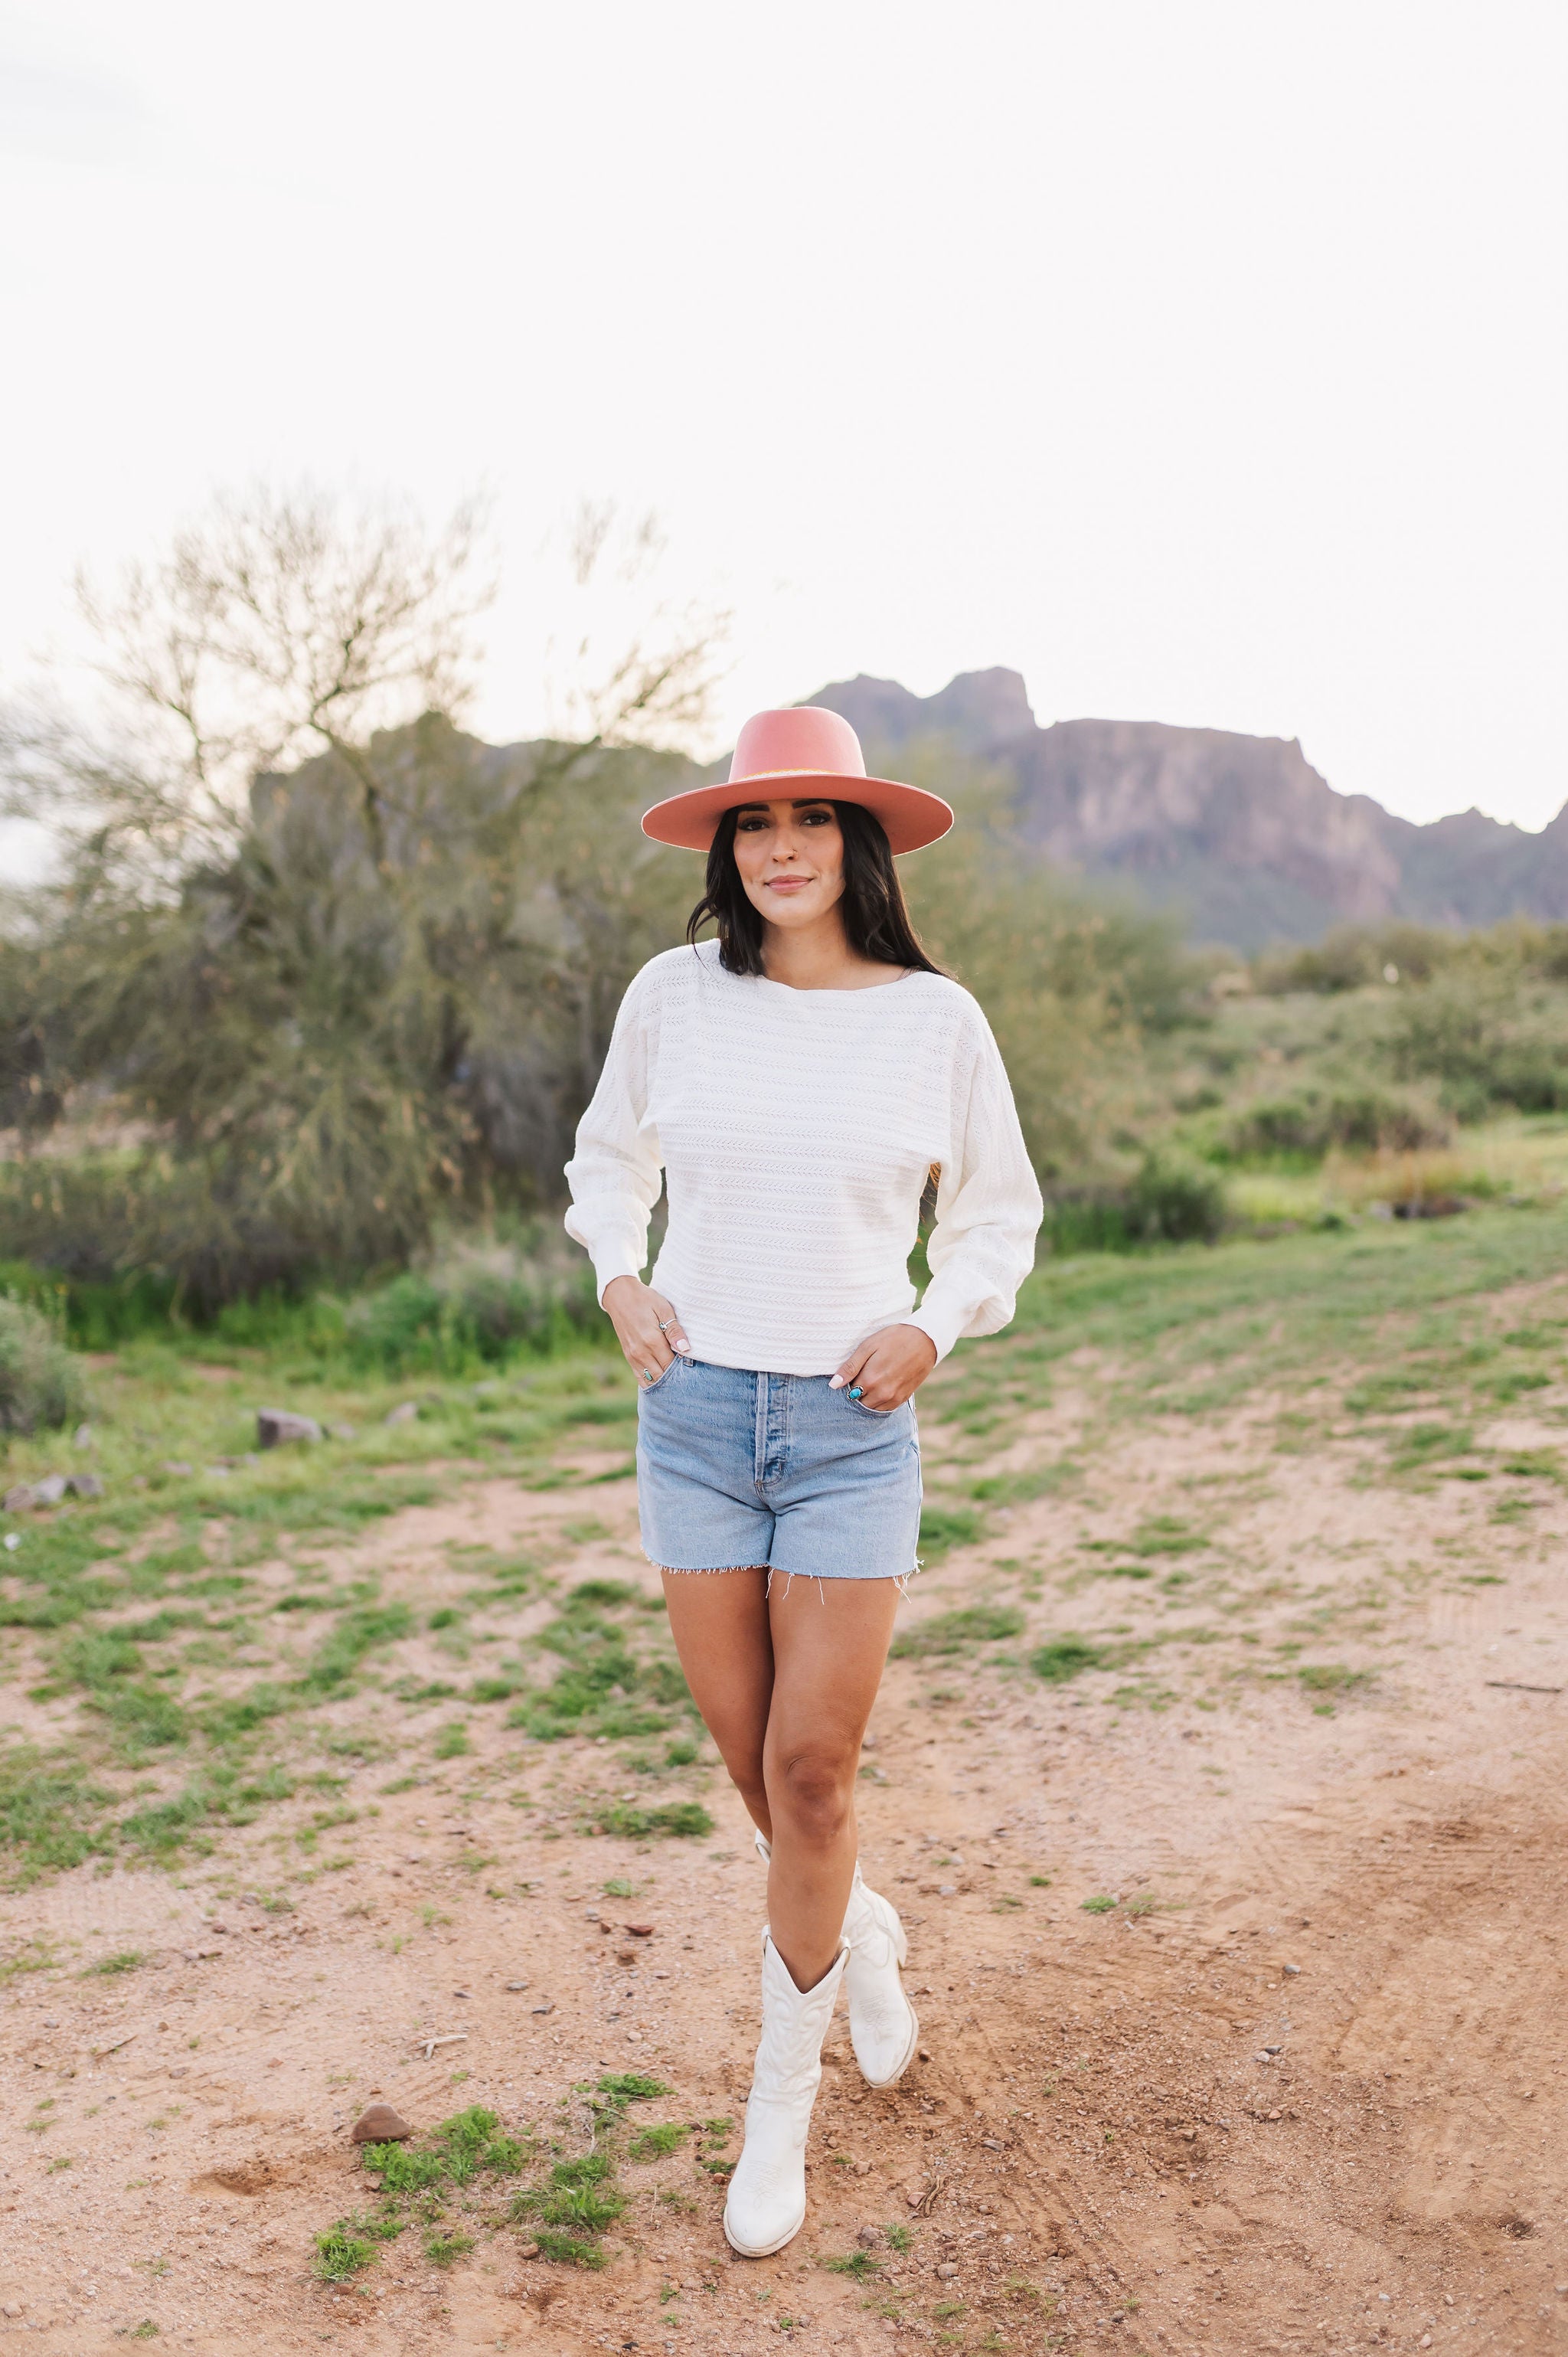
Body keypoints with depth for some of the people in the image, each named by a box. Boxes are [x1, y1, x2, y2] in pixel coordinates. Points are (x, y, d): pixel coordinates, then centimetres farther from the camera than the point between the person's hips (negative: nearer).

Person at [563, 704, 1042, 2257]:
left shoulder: (936, 1020, -3)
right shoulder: (673, 997, -1)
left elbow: (999, 1212, 10)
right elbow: (609, 1160, 16)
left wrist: (935, 1328, -6)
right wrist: (618, 1280, -1)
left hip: (855, 1427, -2)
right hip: (696, 1410, 2)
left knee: (813, 1764, 0)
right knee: (745, 1748, 11)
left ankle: (782, 2103, 21)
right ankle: (860, 1936, 44)